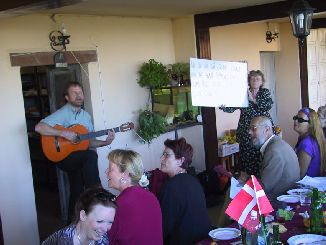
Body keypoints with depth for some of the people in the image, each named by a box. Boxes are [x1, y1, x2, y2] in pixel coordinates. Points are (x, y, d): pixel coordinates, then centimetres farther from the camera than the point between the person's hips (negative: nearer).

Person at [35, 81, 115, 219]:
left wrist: (105, 142, -5)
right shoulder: (63, 113, -11)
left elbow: (90, 142, 12)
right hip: (63, 157, -7)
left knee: (77, 192, 7)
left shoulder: (86, 116, 12)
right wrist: (64, 133, -27)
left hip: (80, 160, 7)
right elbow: (39, 127, -25)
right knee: (91, 155, -31)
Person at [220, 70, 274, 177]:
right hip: (246, 132, 0)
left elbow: (268, 106, -8)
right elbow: (231, 108, -3)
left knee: (262, 159, -6)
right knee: (247, 159, -3)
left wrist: (253, 100, -17)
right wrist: (222, 106, -24)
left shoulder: (265, 92, 10)